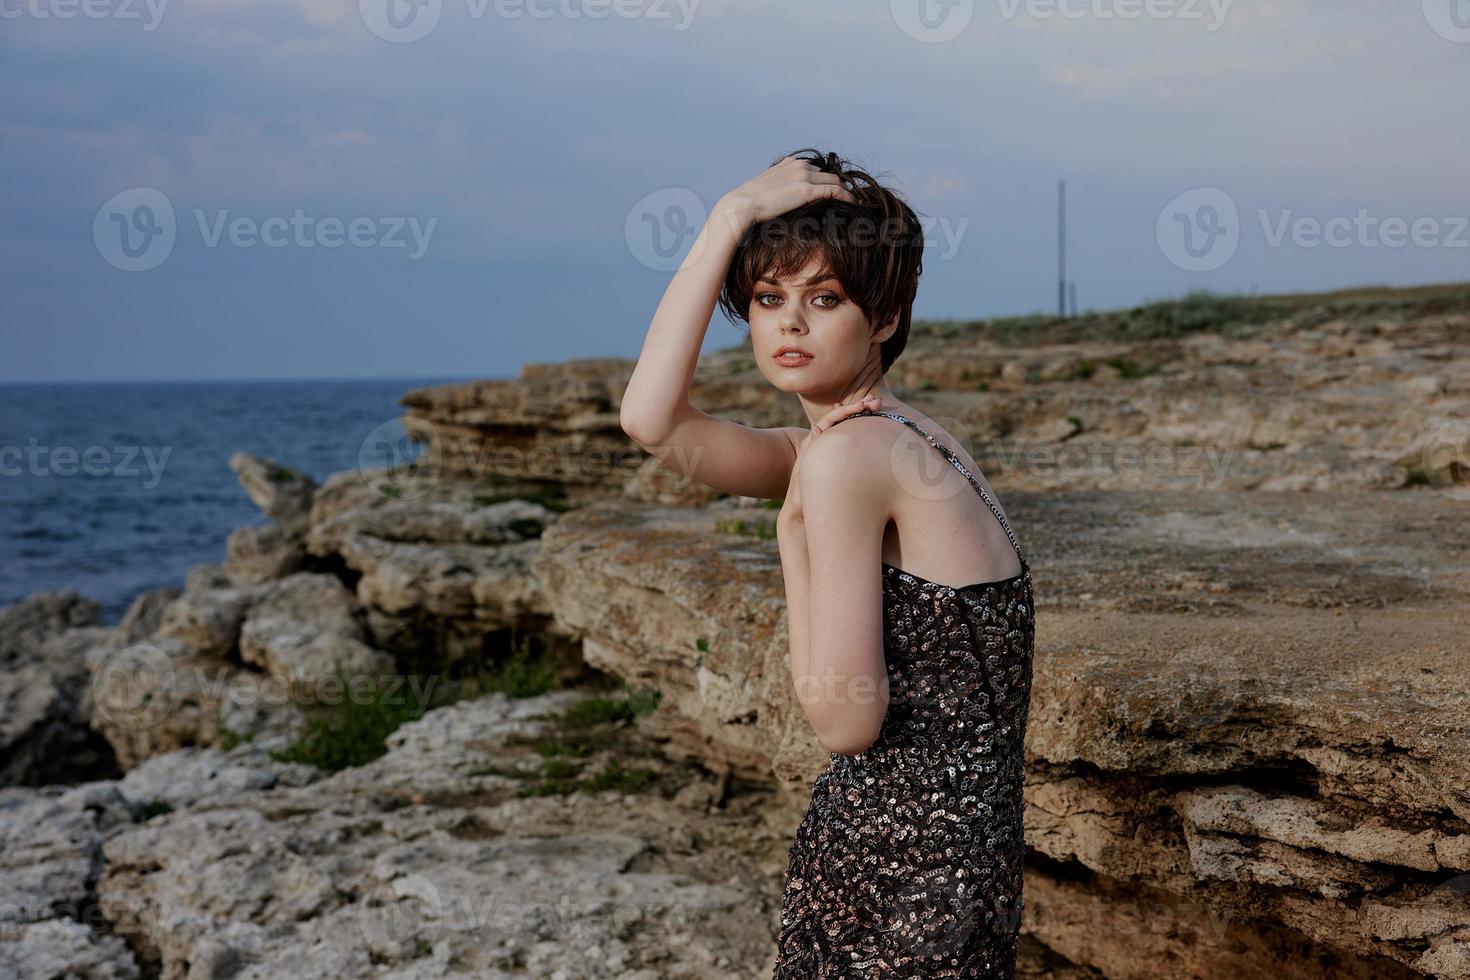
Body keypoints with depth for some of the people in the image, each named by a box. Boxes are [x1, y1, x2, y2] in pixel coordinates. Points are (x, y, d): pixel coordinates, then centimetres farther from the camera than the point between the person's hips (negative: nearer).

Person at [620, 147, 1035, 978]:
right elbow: (654, 421, -5)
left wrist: (795, 544, -9)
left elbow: (847, 719, -18)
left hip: (906, 871, -8)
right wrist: (732, 220, -5)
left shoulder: (849, 453, -19)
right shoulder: (899, 438, 6)